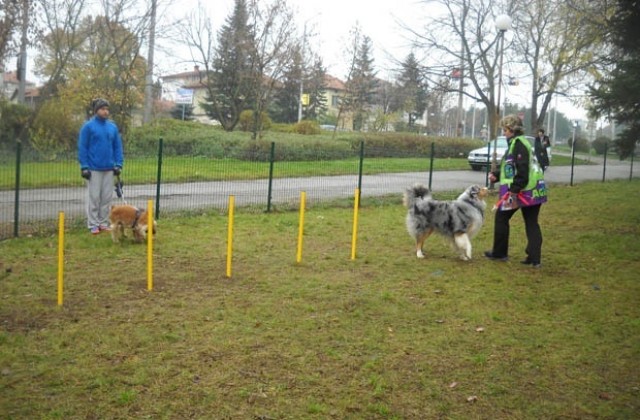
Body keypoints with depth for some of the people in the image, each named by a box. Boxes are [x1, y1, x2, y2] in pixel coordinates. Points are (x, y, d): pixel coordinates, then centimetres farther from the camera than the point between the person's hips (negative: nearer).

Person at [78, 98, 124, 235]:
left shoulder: (113, 127, 8)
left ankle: (104, 223, 17)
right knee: (93, 197, 0)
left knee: (107, 197, 7)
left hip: (109, 169, 4)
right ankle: (93, 225, 8)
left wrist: (118, 164, 3)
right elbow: (82, 148, -5)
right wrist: (84, 167, -10)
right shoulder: (88, 126, -4)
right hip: (93, 169, -4)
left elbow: (118, 147, 12)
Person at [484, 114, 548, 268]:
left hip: (523, 189, -9)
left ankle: (499, 253, 16)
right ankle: (534, 258, 6)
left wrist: (514, 190, -24)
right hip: (532, 189, 9)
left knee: (501, 217, 6)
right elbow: (512, 168, 23)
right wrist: (496, 175, 11)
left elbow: (522, 170, -22)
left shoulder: (518, 143, -13)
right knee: (531, 223, 7)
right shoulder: (516, 143, 17)